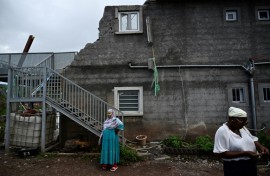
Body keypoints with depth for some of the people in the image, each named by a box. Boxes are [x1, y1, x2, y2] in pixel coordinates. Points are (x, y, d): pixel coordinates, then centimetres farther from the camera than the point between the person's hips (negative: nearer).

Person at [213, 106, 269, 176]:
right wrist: (245, 153, -27)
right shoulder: (222, 131, -21)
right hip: (235, 168, -7)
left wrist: (261, 147, -7)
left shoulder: (242, 128, 3)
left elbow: (253, 139, 14)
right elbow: (222, 153, -25)